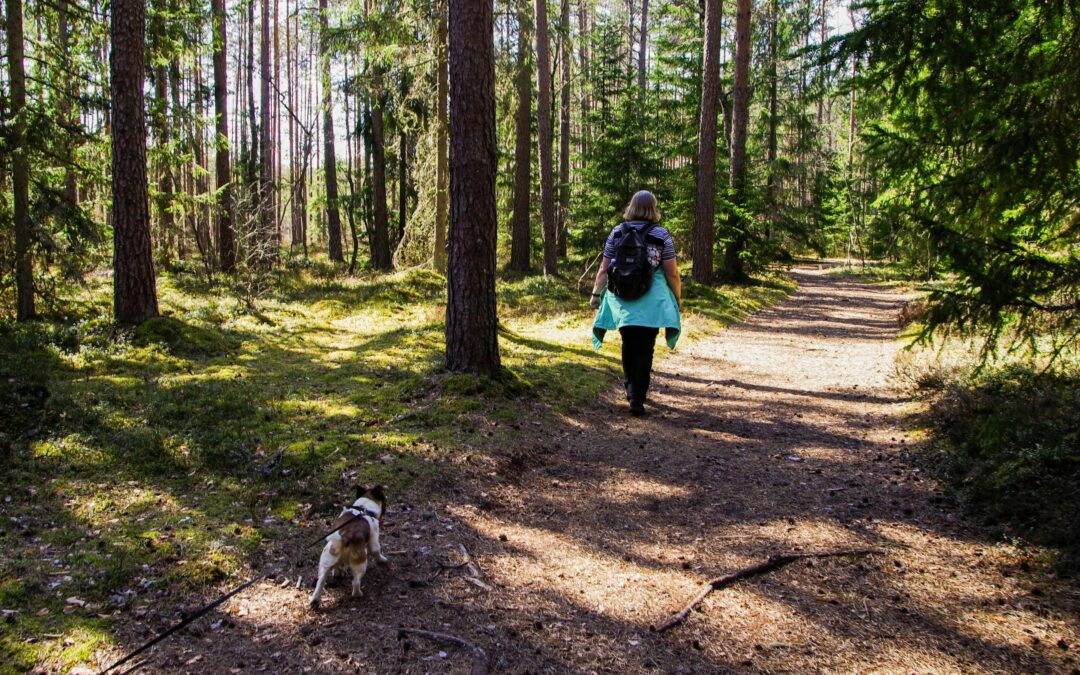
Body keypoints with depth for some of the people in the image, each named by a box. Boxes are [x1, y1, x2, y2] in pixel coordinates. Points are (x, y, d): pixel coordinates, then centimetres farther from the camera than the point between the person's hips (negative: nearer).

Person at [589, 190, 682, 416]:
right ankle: (637, 399, 0)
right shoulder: (662, 235, -3)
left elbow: (604, 268, 4)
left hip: (621, 298, 3)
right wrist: (677, 297, 10)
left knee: (628, 345, 19)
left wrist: (596, 293, 14)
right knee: (644, 349, 2)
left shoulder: (617, 232, 4)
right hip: (650, 301, -3)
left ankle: (631, 388, 32)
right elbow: (672, 273, -3)